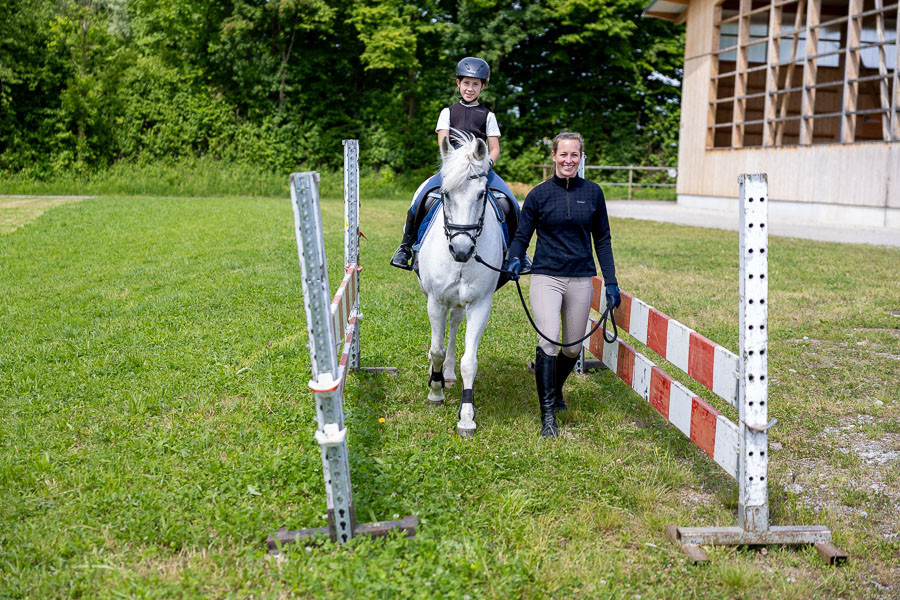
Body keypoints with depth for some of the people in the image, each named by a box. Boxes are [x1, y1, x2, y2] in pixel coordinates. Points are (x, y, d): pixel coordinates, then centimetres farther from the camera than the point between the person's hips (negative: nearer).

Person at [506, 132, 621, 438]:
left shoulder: (592, 192, 5)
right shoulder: (539, 194, 0)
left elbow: (602, 240, 10)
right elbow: (522, 235, 2)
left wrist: (611, 282, 5)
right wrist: (515, 259, -20)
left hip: (581, 279, 3)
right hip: (546, 277, -2)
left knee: (573, 347, 11)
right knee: (548, 342, -16)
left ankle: (556, 387, 41)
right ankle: (548, 414, -6)